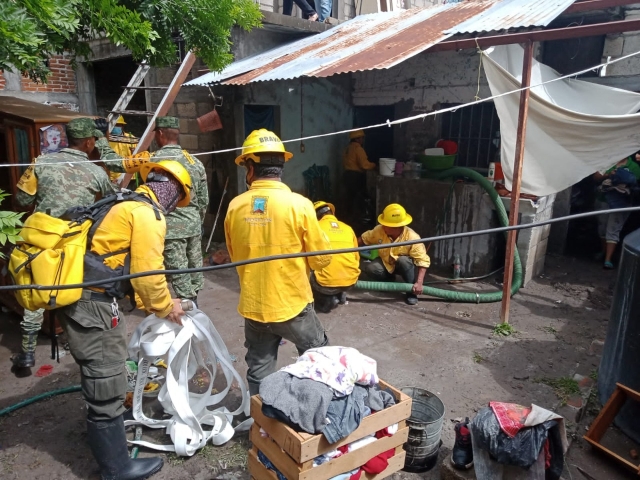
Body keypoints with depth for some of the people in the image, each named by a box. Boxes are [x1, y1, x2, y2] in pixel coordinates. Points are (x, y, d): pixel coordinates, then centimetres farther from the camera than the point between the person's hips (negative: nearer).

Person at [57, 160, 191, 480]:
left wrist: (156, 304, 24)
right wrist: (166, 307, 1)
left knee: (100, 378, 27)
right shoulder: (148, 213, -12)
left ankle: (102, 432, 49)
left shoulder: (128, 205, 19)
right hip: (92, 304, -10)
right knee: (107, 385, 3)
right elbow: (147, 273, -16)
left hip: (79, 298, 10)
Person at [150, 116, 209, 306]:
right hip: (193, 225, 7)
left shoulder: (155, 160, -9)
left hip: (171, 226, -6)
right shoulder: (195, 161, 9)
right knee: (194, 267, 13)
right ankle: (193, 304, 24)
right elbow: (204, 200, 12)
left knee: (179, 273, -1)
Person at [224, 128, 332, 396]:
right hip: (292, 304, -3)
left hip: (253, 306, 3)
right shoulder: (298, 204, -16)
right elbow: (321, 259, -7)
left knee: (258, 372, 17)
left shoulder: (235, 207, -6)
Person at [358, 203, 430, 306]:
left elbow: (423, 261, -32)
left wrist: (419, 283, -41)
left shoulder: (412, 238, -33)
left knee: (403, 260, -38)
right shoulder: (379, 230, -22)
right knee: (370, 269, -25)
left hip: (405, 265, -3)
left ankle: (411, 291, -15)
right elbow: (363, 239, -4)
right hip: (386, 264, 4)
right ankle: (389, 281, 9)